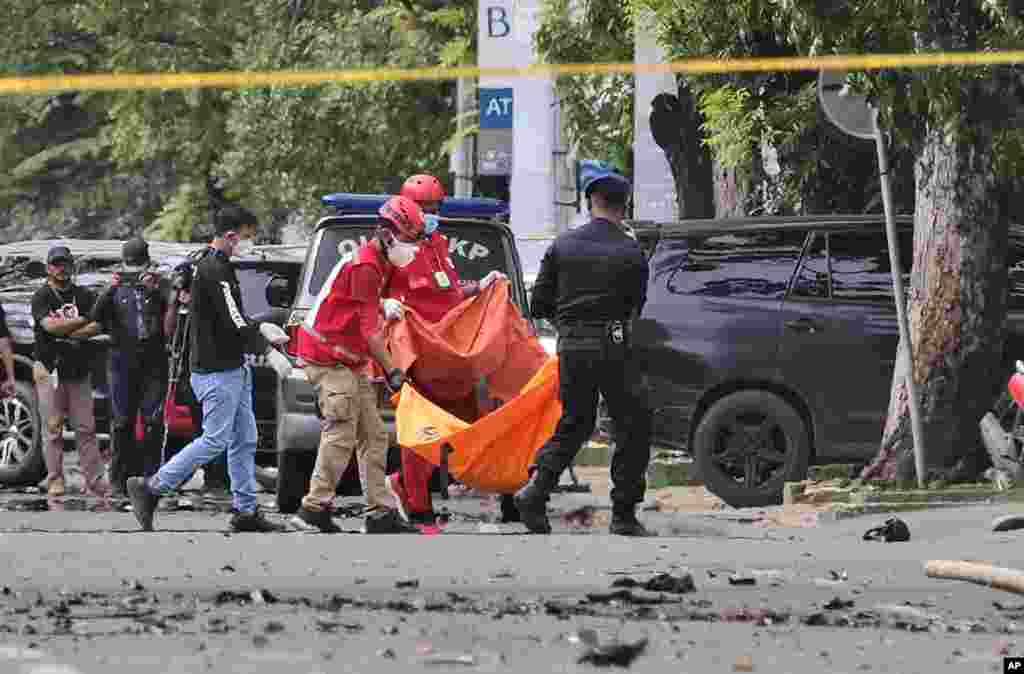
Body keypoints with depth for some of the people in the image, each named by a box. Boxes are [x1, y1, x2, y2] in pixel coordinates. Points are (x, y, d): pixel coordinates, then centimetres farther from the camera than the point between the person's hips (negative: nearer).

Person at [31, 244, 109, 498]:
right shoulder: (41, 297, 2)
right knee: (53, 427, -2)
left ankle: (94, 481, -2)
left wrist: (65, 332, -12)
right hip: (50, 369, -2)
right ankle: (55, 481, 3)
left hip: (79, 370, 2)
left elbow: (97, 327, -3)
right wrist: (83, 320, -10)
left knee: (86, 428, -1)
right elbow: (50, 326, -15)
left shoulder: (84, 295, 10)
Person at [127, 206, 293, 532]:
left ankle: (246, 510, 13)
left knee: (245, 440, 10)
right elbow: (233, 323, -22)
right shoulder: (213, 270, -18)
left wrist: (260, 328, 11)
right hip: (216, 371, -10)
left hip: (235, 368, 10)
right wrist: (269, 350, -19)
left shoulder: (220, 267, 15)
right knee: (215, 440, -8)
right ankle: (150, 488, -3)